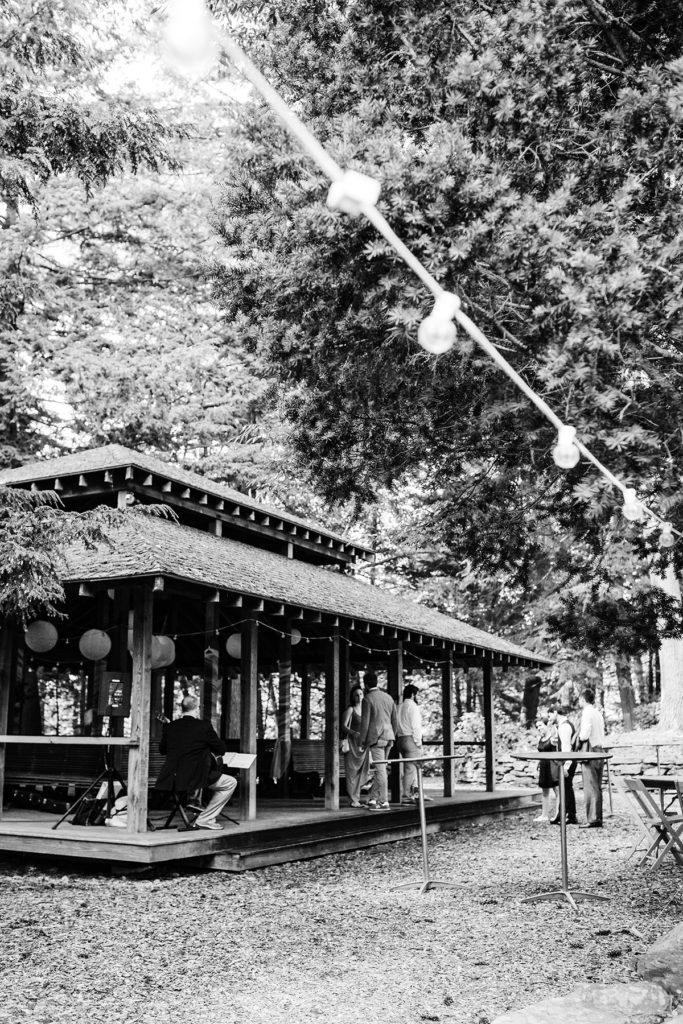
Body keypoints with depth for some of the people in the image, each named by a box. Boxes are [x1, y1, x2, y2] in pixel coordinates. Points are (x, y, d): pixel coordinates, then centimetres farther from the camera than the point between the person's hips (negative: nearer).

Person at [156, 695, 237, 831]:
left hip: (171, 779, 7)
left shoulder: (170, 727, 4)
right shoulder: (204, 726, -10)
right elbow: (221, 750, -1)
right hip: (194, 778, -7)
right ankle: (205, 819, 4)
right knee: (231, 783, 8)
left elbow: (161, 749, 19)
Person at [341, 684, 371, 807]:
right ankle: (352, 800, -6)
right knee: (352, 771, -7)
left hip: (363, 743, 6)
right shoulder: (350, 710, -1)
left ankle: (356, 798, 10)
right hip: (352, 742, -6)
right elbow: (344, 726, -8)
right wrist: (353, 733, -25)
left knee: (362, 771, 3)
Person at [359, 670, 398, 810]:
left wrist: (362, 741, -4)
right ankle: (373, 799, 18)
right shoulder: (388, 697, 13)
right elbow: (395, 721, 15)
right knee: (379, 769, 14)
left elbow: (365, 722, -11)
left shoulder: (368, 699, -7)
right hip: (388, 736, 7)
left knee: (380, 770, -5)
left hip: (375, 738, -7)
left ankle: (384, 802, -4)